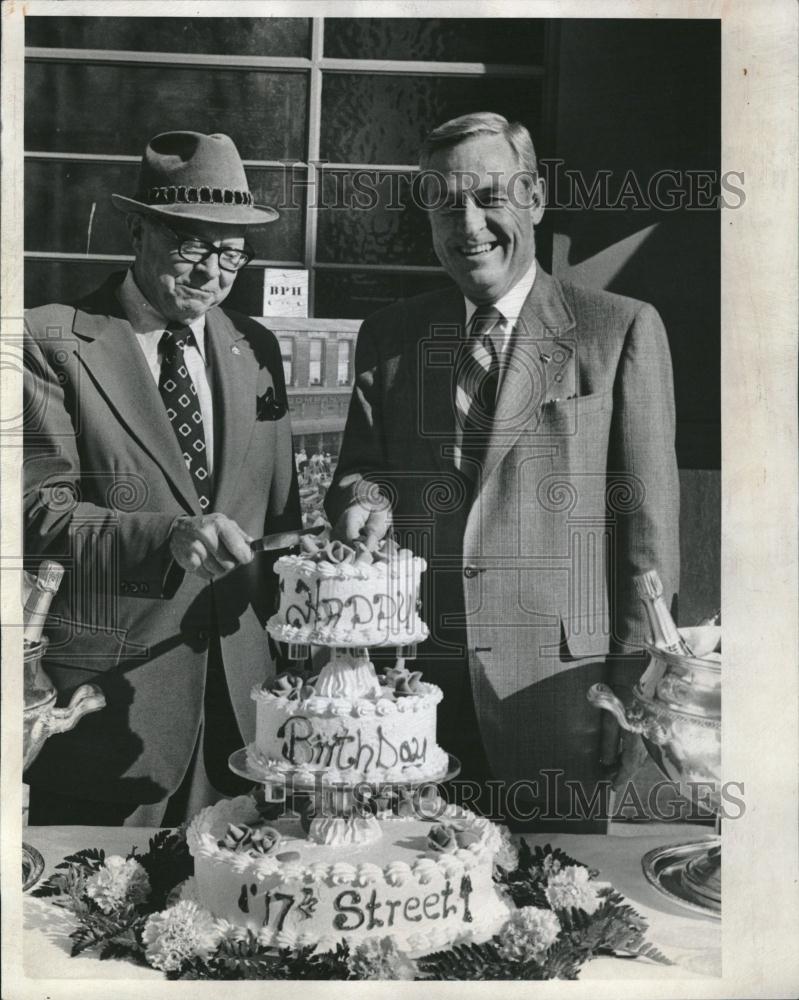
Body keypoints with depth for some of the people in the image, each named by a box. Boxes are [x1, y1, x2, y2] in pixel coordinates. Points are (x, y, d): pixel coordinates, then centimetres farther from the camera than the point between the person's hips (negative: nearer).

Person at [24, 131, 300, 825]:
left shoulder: (256, 350, 10)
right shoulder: (51, 343, -5)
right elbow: (39, 509, -12)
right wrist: (168, 537, -27)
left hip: (240, 692, 4)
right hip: (108, 698, -4)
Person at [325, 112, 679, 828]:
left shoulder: (622, 330, -1)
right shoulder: (389, 336, 10)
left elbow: (647, 521, -3)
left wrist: (631, 687, -6)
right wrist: (363, 495, -8)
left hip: (554, 685, -2)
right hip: (417, 681, 3)